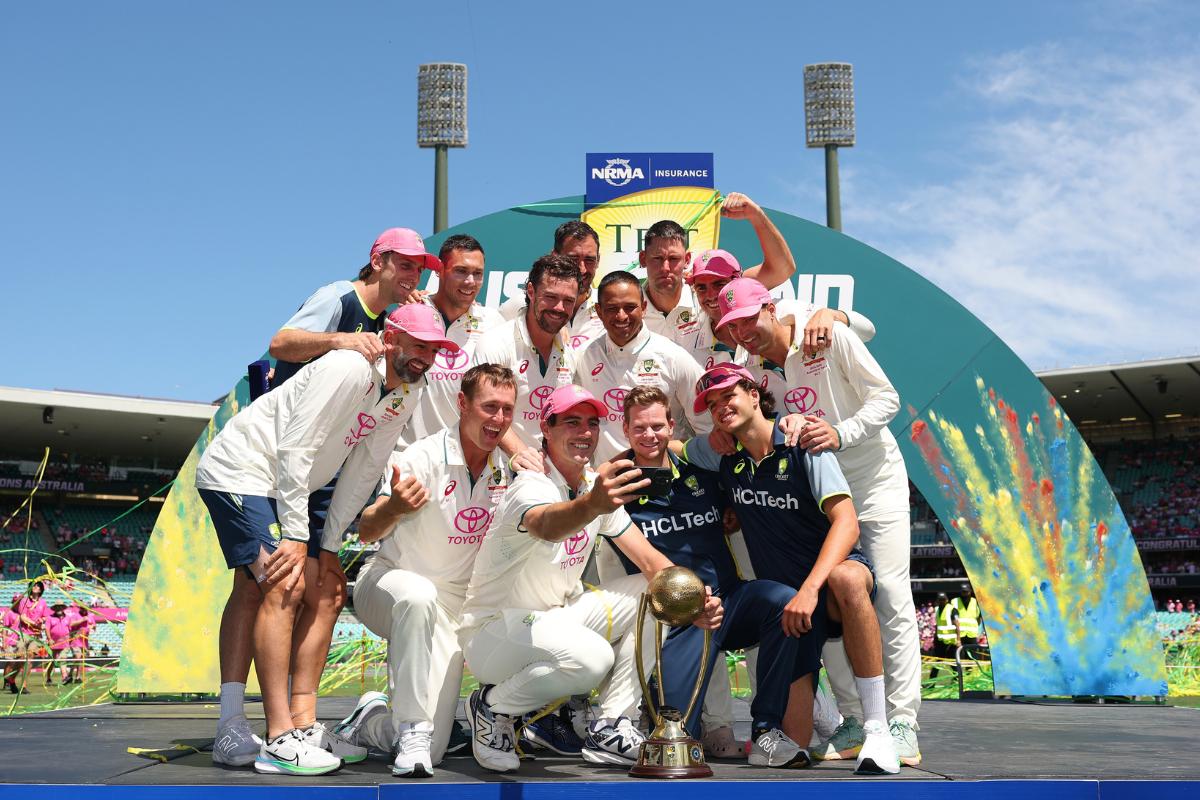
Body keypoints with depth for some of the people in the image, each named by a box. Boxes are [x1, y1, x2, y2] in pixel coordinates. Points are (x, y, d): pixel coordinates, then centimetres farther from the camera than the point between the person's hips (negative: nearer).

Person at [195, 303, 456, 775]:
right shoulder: (348, 369, -23)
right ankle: (280, 742, -19)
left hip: (284, 488, 10)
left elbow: (363, 472, 6)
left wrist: (329, 547, 4)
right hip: (238, 473, -10)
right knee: (286, 586, -20)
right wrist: (295, 537, -22)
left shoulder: (407, 395, 3)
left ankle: (304, 727, 10)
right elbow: (294, 450, -24)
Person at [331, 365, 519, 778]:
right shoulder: (423, 458, -20)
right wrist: (394, 507, -51)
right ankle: (411, 728, -30)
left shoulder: (508, 467, -5)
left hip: (452, 607, 4)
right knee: (419, 596, -43)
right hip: (389, 582, -4)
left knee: (431, 750, -4)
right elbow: (367, 531, -31)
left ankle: (370, 721, 28)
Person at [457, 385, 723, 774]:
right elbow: (548, 526, -48)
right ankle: (493, 705, -5)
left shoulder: (599, 485, 2)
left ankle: (610, 729, -3)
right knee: (592, 656, -34)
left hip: (556, 614, 8)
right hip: (494, 626, -8)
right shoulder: (531, 486, -22)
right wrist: (592, 505, -70)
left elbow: (649, 559, -3)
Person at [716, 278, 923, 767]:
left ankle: (902, 724, -8)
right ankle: (854, 722, 5)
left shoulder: (830, 338, -13)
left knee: (890, 593, -11)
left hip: (875, 479, -4)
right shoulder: (750, 373, -1)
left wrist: (840, 433, -28)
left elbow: (887, 398, -12)